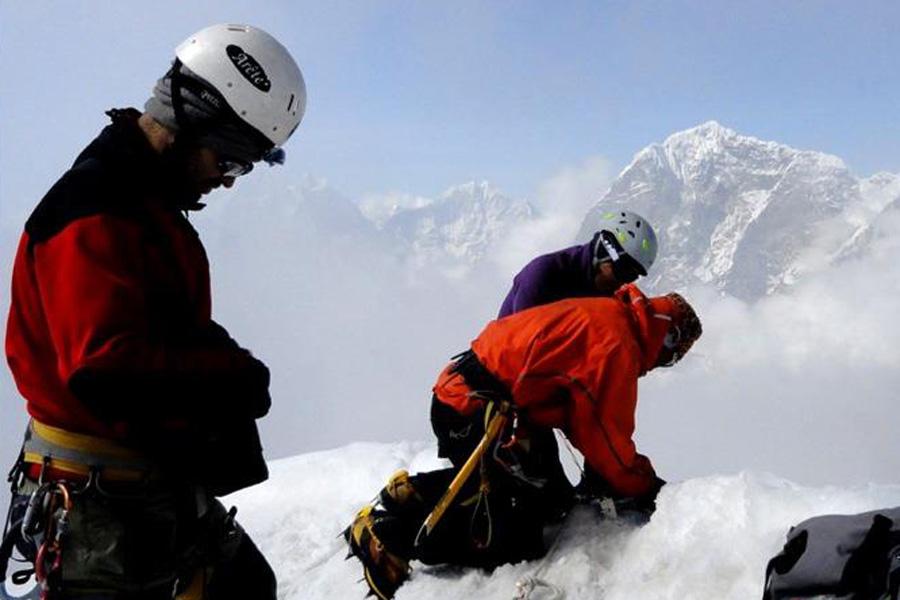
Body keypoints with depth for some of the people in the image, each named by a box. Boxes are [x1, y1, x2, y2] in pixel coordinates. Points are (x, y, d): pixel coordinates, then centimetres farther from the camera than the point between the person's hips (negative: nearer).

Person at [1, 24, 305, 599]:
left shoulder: (152, 202, 12)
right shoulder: (92, 210, -20)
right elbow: (105, 367, -30)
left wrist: (225, 370, -5)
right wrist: (236, 380, -20)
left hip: (165, 482, 10)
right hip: (97, 497, -10)